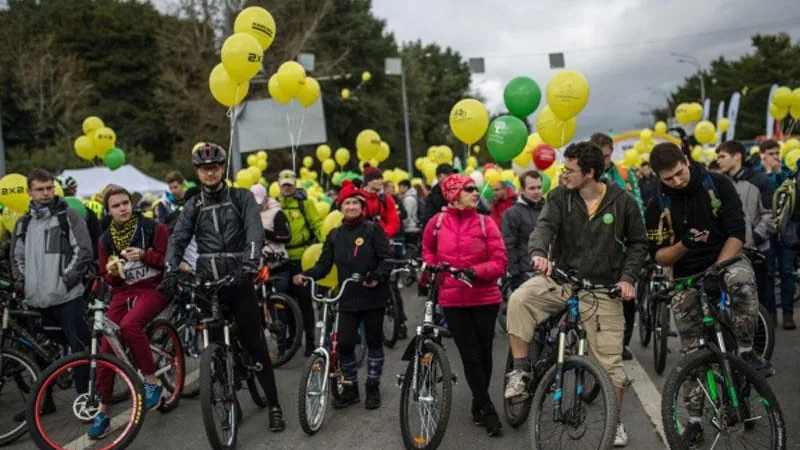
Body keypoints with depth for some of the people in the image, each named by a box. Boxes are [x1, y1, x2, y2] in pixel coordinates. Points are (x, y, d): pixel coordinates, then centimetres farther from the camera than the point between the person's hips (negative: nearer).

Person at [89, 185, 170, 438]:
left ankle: (151, 381, -18)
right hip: (122, 293, 5)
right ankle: (103, 411, 6)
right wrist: (112, 271, -9)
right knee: (106, 349, -7)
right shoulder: (106, 239, 10)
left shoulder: (153, 228, -2)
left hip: (152, 288, -4)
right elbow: (107, 277, 15)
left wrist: (144, 255, -20)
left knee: (129, 325, -35)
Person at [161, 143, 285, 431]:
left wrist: (249, 264, -30)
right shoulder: (193, 206, 11)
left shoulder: (241, 198, 3)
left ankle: (274, 405, 5)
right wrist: (172, 271, -19)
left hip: (238, 281, -3)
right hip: (207, 284, 3)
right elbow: (178, 239, 0)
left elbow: (255, 231, -12)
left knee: (255, 344, -2)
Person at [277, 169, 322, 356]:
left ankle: (310, 339, 5)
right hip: (283, 258, 4)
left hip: (302, 257, -4)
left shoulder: (304, 202, -3)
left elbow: (317, 225, -6)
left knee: (304, 299, -2)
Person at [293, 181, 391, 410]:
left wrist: (377, 277, -25)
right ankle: (350, 387, 16)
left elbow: (386, 258, -9)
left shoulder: (373, 229, -3)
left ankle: (373, 387, 22)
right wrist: (306, 275, -13)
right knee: (344, 343, -2)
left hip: (373, 296, -3)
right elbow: (324, 264, 4)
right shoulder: (334, 235, 9)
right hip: (348, 298, 3)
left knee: (374, 340, 8)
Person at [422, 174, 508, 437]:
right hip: (452, 299, 0)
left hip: (484, 298, 0)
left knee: (484, 353, 10)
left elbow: (500, 262, -9)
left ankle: (478, 403, 29)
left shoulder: (486, 223, -6)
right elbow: (428, 250, 19)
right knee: (470, 355, 0)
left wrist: (475, 271, -22)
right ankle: (488, 409, 9)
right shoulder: (437, 222, -2)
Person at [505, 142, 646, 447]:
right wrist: (538, 252, -43)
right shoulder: (560, 197, -4)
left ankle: (615, 421, 23)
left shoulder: (622, 201, -5)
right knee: (519, 299, -28)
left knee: (609, 359, 3)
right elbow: (545, 225, -20)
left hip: (602, 288, -1)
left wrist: (628, 277, -10)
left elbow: (638, 243, 5)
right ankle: (520, 371, -14)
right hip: (561, 278, 1)